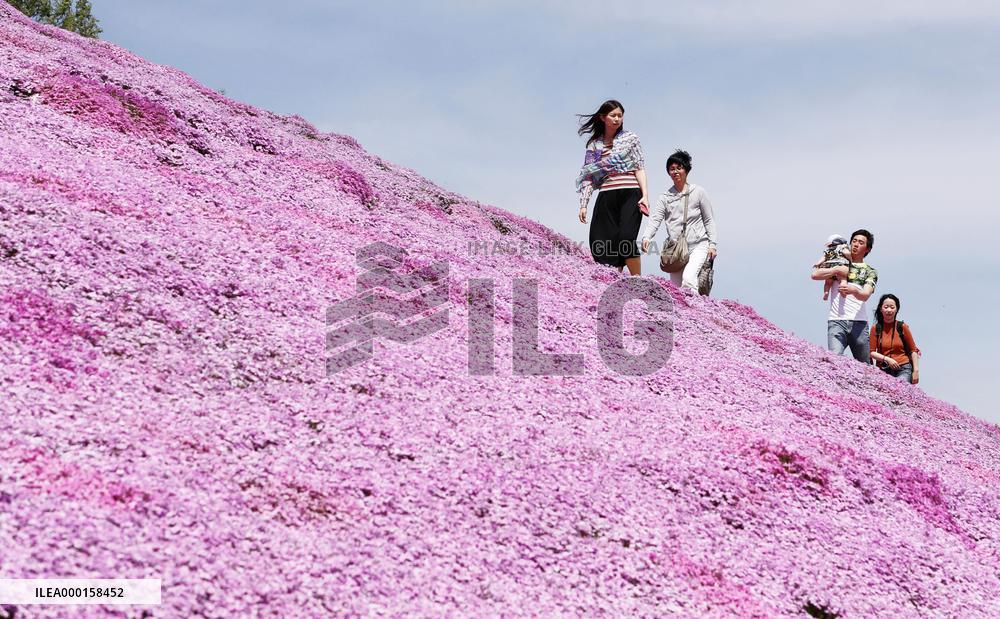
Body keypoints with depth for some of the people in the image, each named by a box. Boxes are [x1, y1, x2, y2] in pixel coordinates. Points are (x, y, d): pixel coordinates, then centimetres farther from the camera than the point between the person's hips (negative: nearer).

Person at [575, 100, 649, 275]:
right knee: (605, 245, -5)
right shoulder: (594, 145, 15)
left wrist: (644, 195, -7)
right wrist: (583, 205, 4)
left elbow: (640, 168, 5)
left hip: (630, 194, -3)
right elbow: (588, 176, 13)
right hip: (606, 197, 3)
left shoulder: (630, 138, 11)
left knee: (626, 239, -19)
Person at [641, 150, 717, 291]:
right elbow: (654, 220, -4)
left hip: (698, 245, -3)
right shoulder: (665, 197, 8)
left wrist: (712, 244, 1)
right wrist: (646, 237, -23)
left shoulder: (698, 192, 4)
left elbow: (709, 220, 8)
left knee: (688, 278, -26)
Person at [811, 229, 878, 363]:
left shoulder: (870, 271, 16)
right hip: (836, 321, -1)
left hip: (859, 323, 1)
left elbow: (865, 295, -4)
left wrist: (853, 290, -26)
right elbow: (815, 275, 2)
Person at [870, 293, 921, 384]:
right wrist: (886, 359, -10)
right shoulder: (876, 328, 6)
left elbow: (913, 350, 9)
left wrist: (916, 370, 3)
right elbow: (872, 352, 6)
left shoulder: (902, 327, 5)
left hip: (903, 370, -1)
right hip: (883, 370, 1)